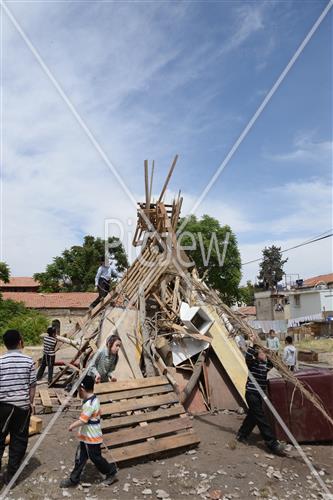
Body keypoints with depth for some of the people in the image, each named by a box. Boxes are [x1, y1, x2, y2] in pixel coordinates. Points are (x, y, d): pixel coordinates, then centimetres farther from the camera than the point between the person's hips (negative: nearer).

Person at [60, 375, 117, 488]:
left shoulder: (89, 404, -30)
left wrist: (72, 426, -10)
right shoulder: (94, 399, 2)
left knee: (96, 458, 8)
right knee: (80, 457, 16)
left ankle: (111, 472, 26)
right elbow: (99, 413, 13)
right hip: (86, 437, 9)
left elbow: (82, 420, -28)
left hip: (91, 438, -9)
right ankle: (73, 479, 29)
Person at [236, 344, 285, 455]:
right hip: (251, 393, -8)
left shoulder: (265, 364, 6)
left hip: (260, 394, 8)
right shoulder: (252, 363, -15)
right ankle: (272, 443, -2)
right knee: (261, 418, -5)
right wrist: (254, 344, -34)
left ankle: (241, 435, 36)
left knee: (253, 415, 18)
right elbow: (248, 356, -35)